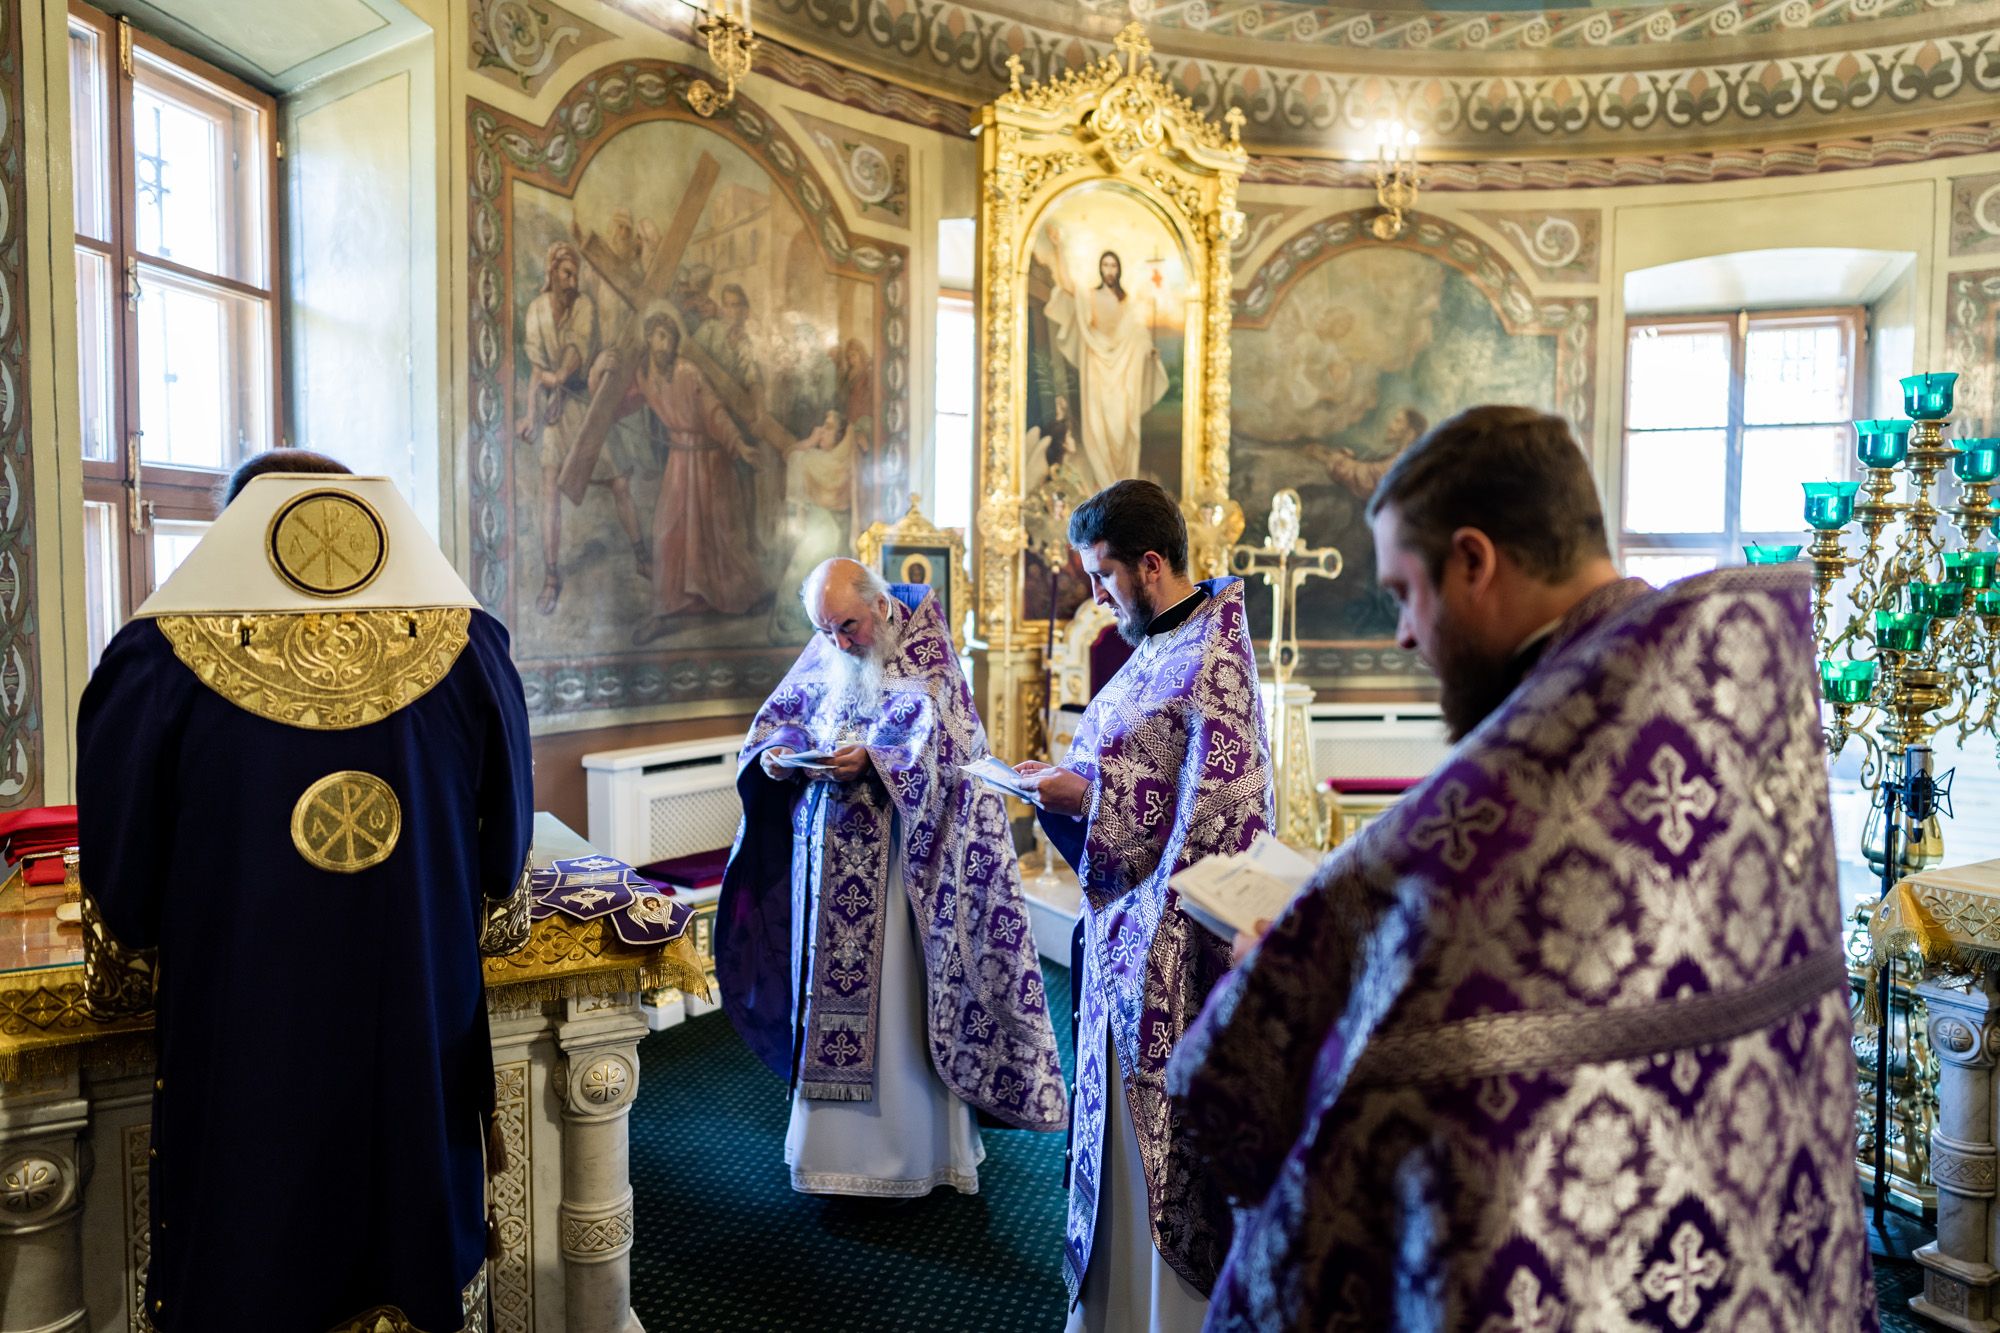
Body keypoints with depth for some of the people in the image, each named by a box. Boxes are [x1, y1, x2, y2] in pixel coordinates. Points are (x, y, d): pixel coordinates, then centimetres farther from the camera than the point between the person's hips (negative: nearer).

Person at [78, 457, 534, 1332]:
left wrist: (120, 984, 16)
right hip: (421, 1046, 2)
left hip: (244, 1058, -1)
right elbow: (506, 845, 2)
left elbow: (118, 870, -3)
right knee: (417, 1253, 21)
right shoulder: (468, 649, -7)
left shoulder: (158, 660, -11)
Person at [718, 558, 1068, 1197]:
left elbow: (942, 737, -17)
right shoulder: (821, 656, 10)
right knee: (827, 986, 10)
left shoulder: (925, 652, -6)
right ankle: (833, 1139, 24)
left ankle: (918, 1148, 11)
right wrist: (776, 755, -10)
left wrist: (872, 759, -30)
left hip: (896, 862, -5)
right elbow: (778, 717, 12)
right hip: (825, 858, 6)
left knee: (900, 996, -2)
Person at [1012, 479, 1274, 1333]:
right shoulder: (1158, 647, 12)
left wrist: (1088, 796, -19)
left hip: (1172, 931, -9)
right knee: (1122, 1112, 18)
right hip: (1125, 919, 10)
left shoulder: (1211, 659, -16)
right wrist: (1064, 777, 3)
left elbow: (1215, 800, -22)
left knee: (1163, 1116, 3)